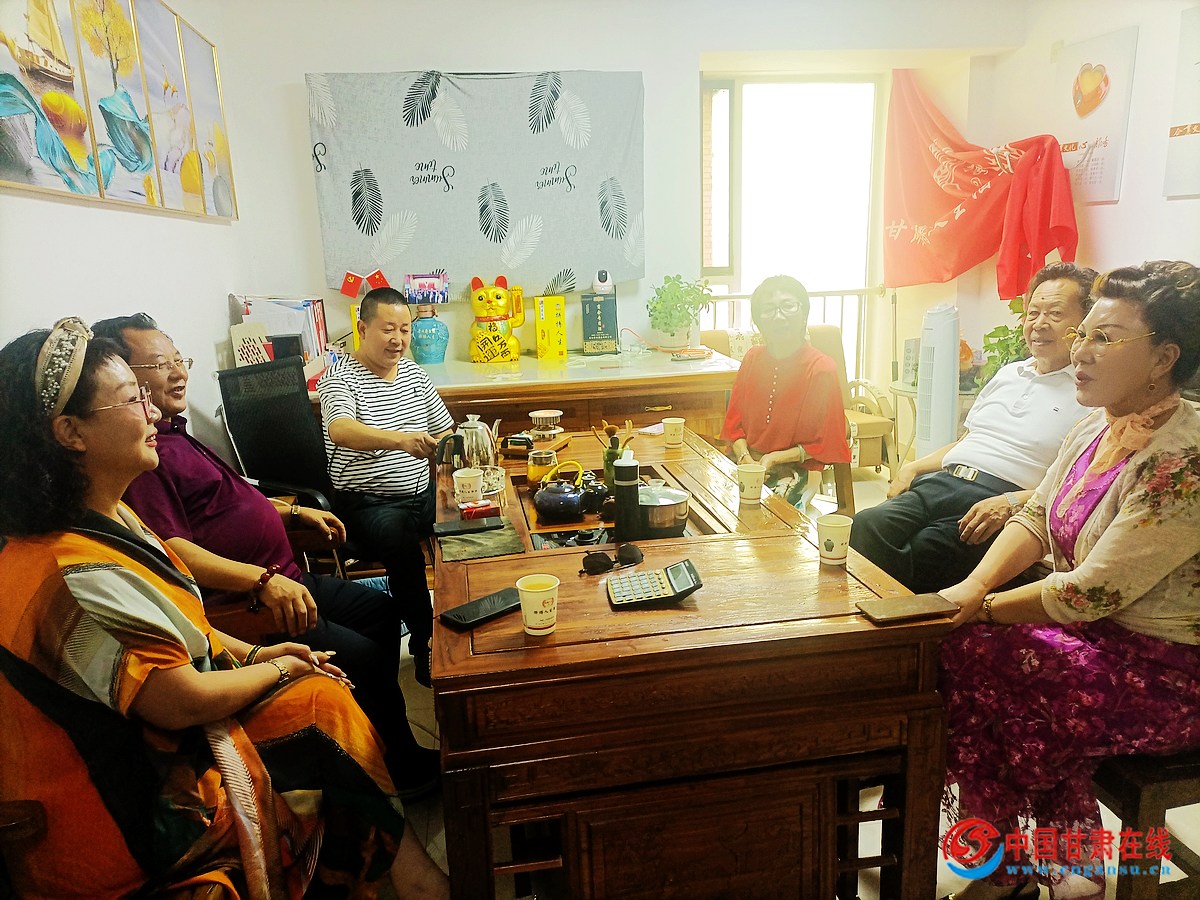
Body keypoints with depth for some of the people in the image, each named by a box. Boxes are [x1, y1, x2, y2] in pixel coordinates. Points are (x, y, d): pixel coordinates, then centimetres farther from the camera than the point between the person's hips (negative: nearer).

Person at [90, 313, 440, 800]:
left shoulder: (171, 430, 15)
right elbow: (167, 547, -30)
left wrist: (295, 511, 24)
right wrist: (263, 580, -35)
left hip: (279, 582, 12)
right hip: (236, 606, -12)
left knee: (381, 610, 17)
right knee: (362, 658, -15)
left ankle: (382, 736, 29)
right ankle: (404, 769, 9)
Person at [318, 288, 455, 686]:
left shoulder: (413, 372, 12)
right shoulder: (340, 378, -8)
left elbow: (445, 431, 20)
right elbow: (340, 430, -30)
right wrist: (400, 439, -47)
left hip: (422, 494, 6)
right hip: (369, 504, -6)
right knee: (404, 548, -35)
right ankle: (427, 646, -17)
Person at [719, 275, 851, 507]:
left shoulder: (822, 369, -8)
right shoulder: (752, 359, 7)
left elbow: (825, 445, -6)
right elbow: (734, 423, 9)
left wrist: (773, 459, -15)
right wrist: (745, 458, -10)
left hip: (796, 472, -4)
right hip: (747, 464, 5)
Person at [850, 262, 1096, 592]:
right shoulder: (1008, 374, 27)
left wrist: (1010, 502, -20)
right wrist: (913, 467, 14)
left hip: (1004, 496, -5)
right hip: (943, 481, 6)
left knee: (922, 550, -33)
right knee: (866, 525, -25)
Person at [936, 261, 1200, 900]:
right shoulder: (1095, 429, 3)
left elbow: (1091, 592, -26)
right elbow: (1034, 518, 4)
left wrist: (981, 608, -17)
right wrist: (973, 586, -12)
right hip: (1094, 634, 8)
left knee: (969, 661, -18)